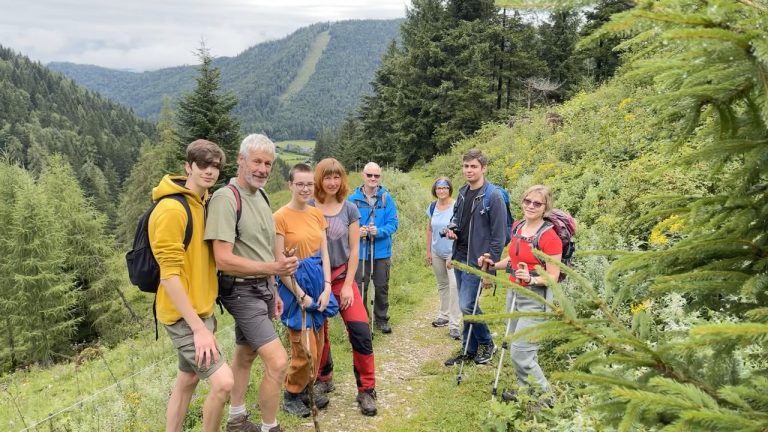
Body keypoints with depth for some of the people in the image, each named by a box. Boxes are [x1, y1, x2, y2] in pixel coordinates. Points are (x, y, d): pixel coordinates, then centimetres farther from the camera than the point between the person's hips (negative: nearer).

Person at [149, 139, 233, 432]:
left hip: (201, 309, 9)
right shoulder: (172, 209, -20)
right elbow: (169, 274, -24)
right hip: (184, 315, -9)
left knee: (187, 380, 19)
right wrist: (198, 328, -25)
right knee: (223, 381, -13)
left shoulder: (205, 204, 8)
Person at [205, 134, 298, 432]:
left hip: (262, 289, 9)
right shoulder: (225, 198, -19)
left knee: (245, 355, 21)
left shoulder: (261, 196, 9)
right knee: (278, 362, -13)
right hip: (242, 292, -9)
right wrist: (272, 268, -33)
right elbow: (224, 260, -25)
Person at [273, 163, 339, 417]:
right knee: (305, 348, -3)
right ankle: (291, 395, 18)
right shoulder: (281, 217, -13)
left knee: (317, 345, 13)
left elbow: (324, 253, 7)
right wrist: (301, 295, -15)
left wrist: (327, 288, -4)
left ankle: (307, 389, 30)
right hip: (295, 285, -6)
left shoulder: (317, 214, 6)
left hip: (318, 283, 6)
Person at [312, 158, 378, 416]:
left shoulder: (350, 209, -1)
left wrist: (347, 284, -5)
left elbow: (354, 250, 1)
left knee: (360, 331, -10)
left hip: (342, 276, 1)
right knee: (319, 333, 10)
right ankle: (324, 378, 35)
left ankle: (366, 390, 3)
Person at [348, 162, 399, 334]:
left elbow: (393, 223, -6)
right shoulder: (353, 198, -5)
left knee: (382, 287, 15)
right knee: (360, 287, 7)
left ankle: (382, 319, 32)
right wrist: (357, 231, -21)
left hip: (382, 251, 1)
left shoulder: (387, 198, -4)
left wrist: (379, 231, -24)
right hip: (360, 251, -1)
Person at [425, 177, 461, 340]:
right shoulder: (432, 207, 3)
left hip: (452, 252, -6)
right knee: (442, 285, 19)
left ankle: (454, 324, -11)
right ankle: (444, 315, 34)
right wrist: (428, 251, 10)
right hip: (437, 253, 6)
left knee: (454, 285, -15)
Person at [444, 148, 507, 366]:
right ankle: (469, 349, 24)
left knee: (467, 305, -9)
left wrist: (490, 268, -15)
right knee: (466, 305, 12)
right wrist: (451, 228, 1)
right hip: (460, 258, 7)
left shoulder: (493, 197, -13)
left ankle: (486, 343, 14)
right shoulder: (463, 192, 9)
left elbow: (498, 236, -14)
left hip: (476, 261, -7)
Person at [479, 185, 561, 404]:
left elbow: (553, 277, -17)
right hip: (514, 292, 8)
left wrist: (531, 279, -33)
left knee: (520, 353, -8)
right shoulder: (517, 227, 6)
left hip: (535, 298, -8)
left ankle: (544, 396, 11)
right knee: (518, 349, 16)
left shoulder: (549, 237, -17)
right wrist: (493, 264, 6)